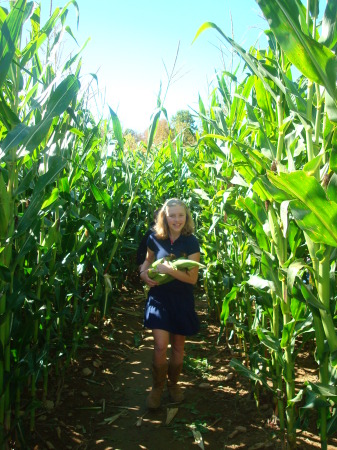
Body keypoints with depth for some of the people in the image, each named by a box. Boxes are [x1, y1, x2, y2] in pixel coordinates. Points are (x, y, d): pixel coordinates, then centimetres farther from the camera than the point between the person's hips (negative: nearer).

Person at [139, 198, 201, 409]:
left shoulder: (191, 242, -11)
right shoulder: (155, 239, -5)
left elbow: (192, 278, -14)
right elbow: (148, 260, 13)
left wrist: (168, 269, -26)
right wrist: (144, 273, -8)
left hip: (182, 301, 0)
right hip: (159, 298, 0)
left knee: (178, 347, 13)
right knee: (160, 346, -6)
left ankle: (173, 383, 39)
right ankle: (157, 387, 21)